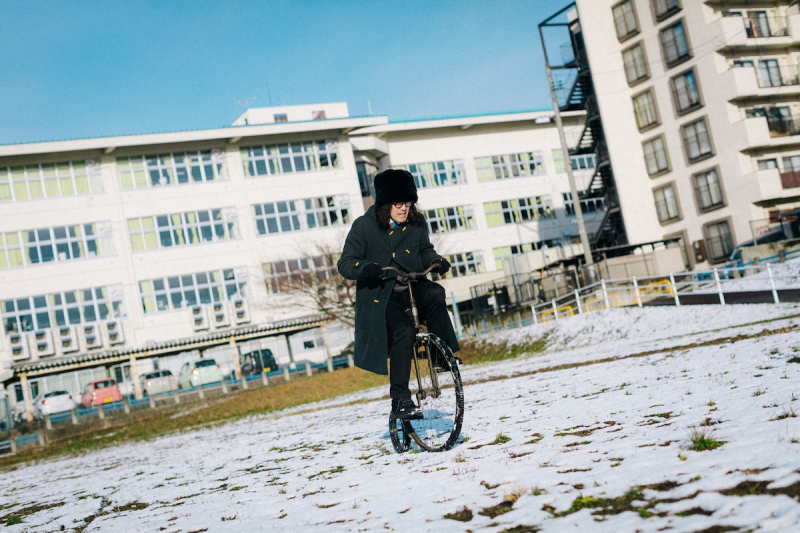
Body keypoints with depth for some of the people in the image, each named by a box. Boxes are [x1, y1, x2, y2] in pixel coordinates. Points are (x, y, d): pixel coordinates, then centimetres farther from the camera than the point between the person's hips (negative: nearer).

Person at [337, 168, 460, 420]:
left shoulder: (417, 224, 2)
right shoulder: (364, 226, -9)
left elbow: (425, 250, 19)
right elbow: (345, 264, -10)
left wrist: (436, 260, -5)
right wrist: (364, 267, -32)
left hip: (413, 287, 4)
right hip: (381, 295, -4)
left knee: (435, 293, -30)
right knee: (404, 330, -28)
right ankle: (400, 399, -22)